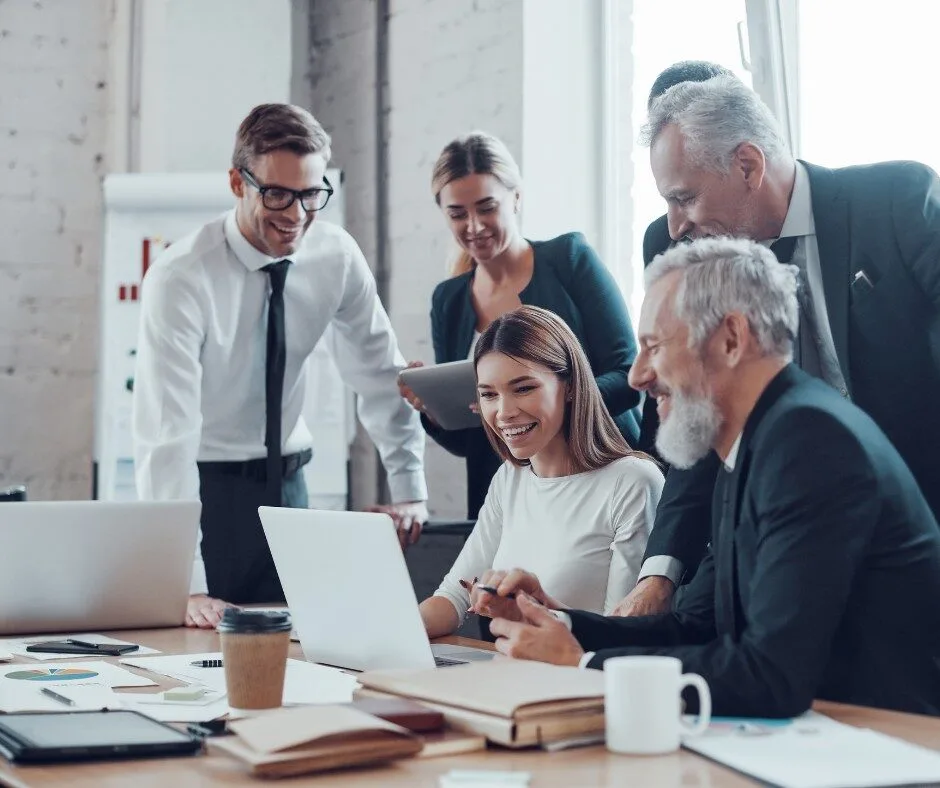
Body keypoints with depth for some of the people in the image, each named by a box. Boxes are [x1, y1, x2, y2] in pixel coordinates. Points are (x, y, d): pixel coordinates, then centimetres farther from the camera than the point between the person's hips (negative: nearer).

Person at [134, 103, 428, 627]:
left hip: (287, 484, 4)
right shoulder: (180, 279, -23)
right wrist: (186, 586, -35)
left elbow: (381, 372, 5)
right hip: (204, 486, -4)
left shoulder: (336, 256, -8)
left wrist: (410, 491, 3)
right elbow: (166, 435, -29)